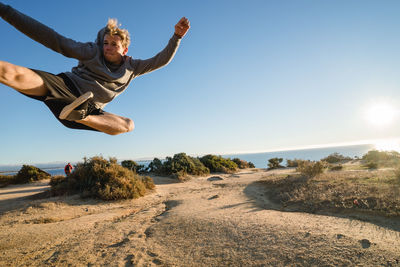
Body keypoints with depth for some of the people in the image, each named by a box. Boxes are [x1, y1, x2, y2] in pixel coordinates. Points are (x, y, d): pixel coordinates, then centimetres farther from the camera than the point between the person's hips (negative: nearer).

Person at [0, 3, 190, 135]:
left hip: (90, 110, 3)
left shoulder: (131, 67, 12)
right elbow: (55, 40, -2)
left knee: (128, 124, -20)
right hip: (65, 88, -3)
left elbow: (160, 60, 13)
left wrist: (176, 37, 0)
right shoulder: (92, 52, 4)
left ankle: (80, 116, -31)